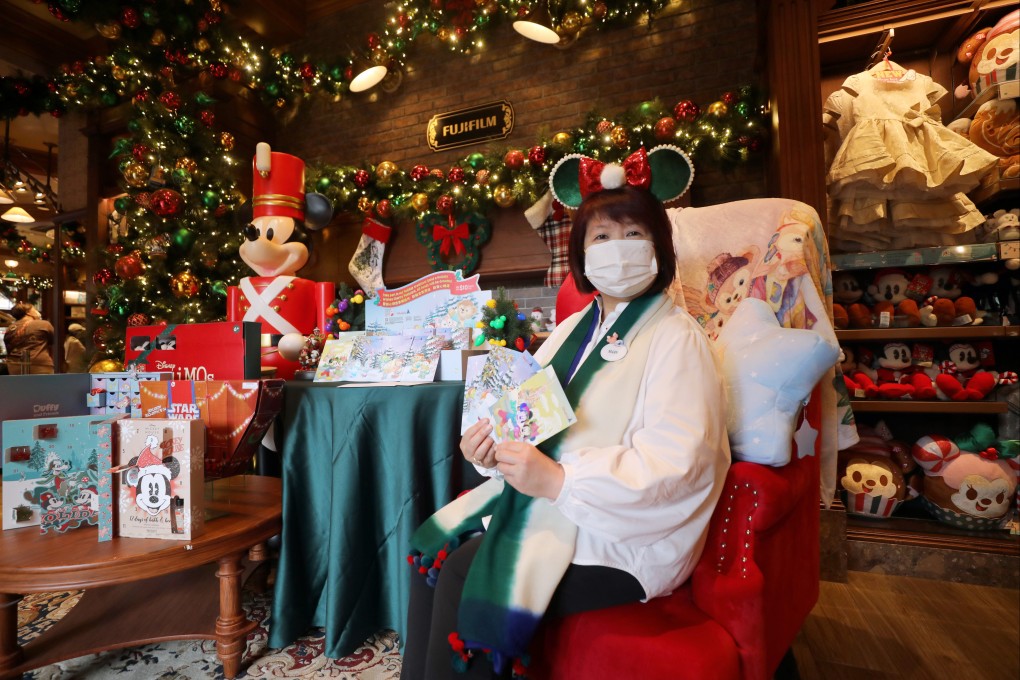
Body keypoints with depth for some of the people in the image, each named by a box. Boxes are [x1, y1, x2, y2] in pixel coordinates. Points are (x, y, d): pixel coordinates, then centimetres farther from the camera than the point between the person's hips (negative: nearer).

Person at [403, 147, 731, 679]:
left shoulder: (675, 339, -11)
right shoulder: (572, 329, 12)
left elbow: (674, 462, -21)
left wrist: (560, 482, -27)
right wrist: (490, 449, -8)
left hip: (620, 532, -7)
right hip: (539, 500, 7)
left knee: (464, 576, -20)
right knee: (433, 546, -8)